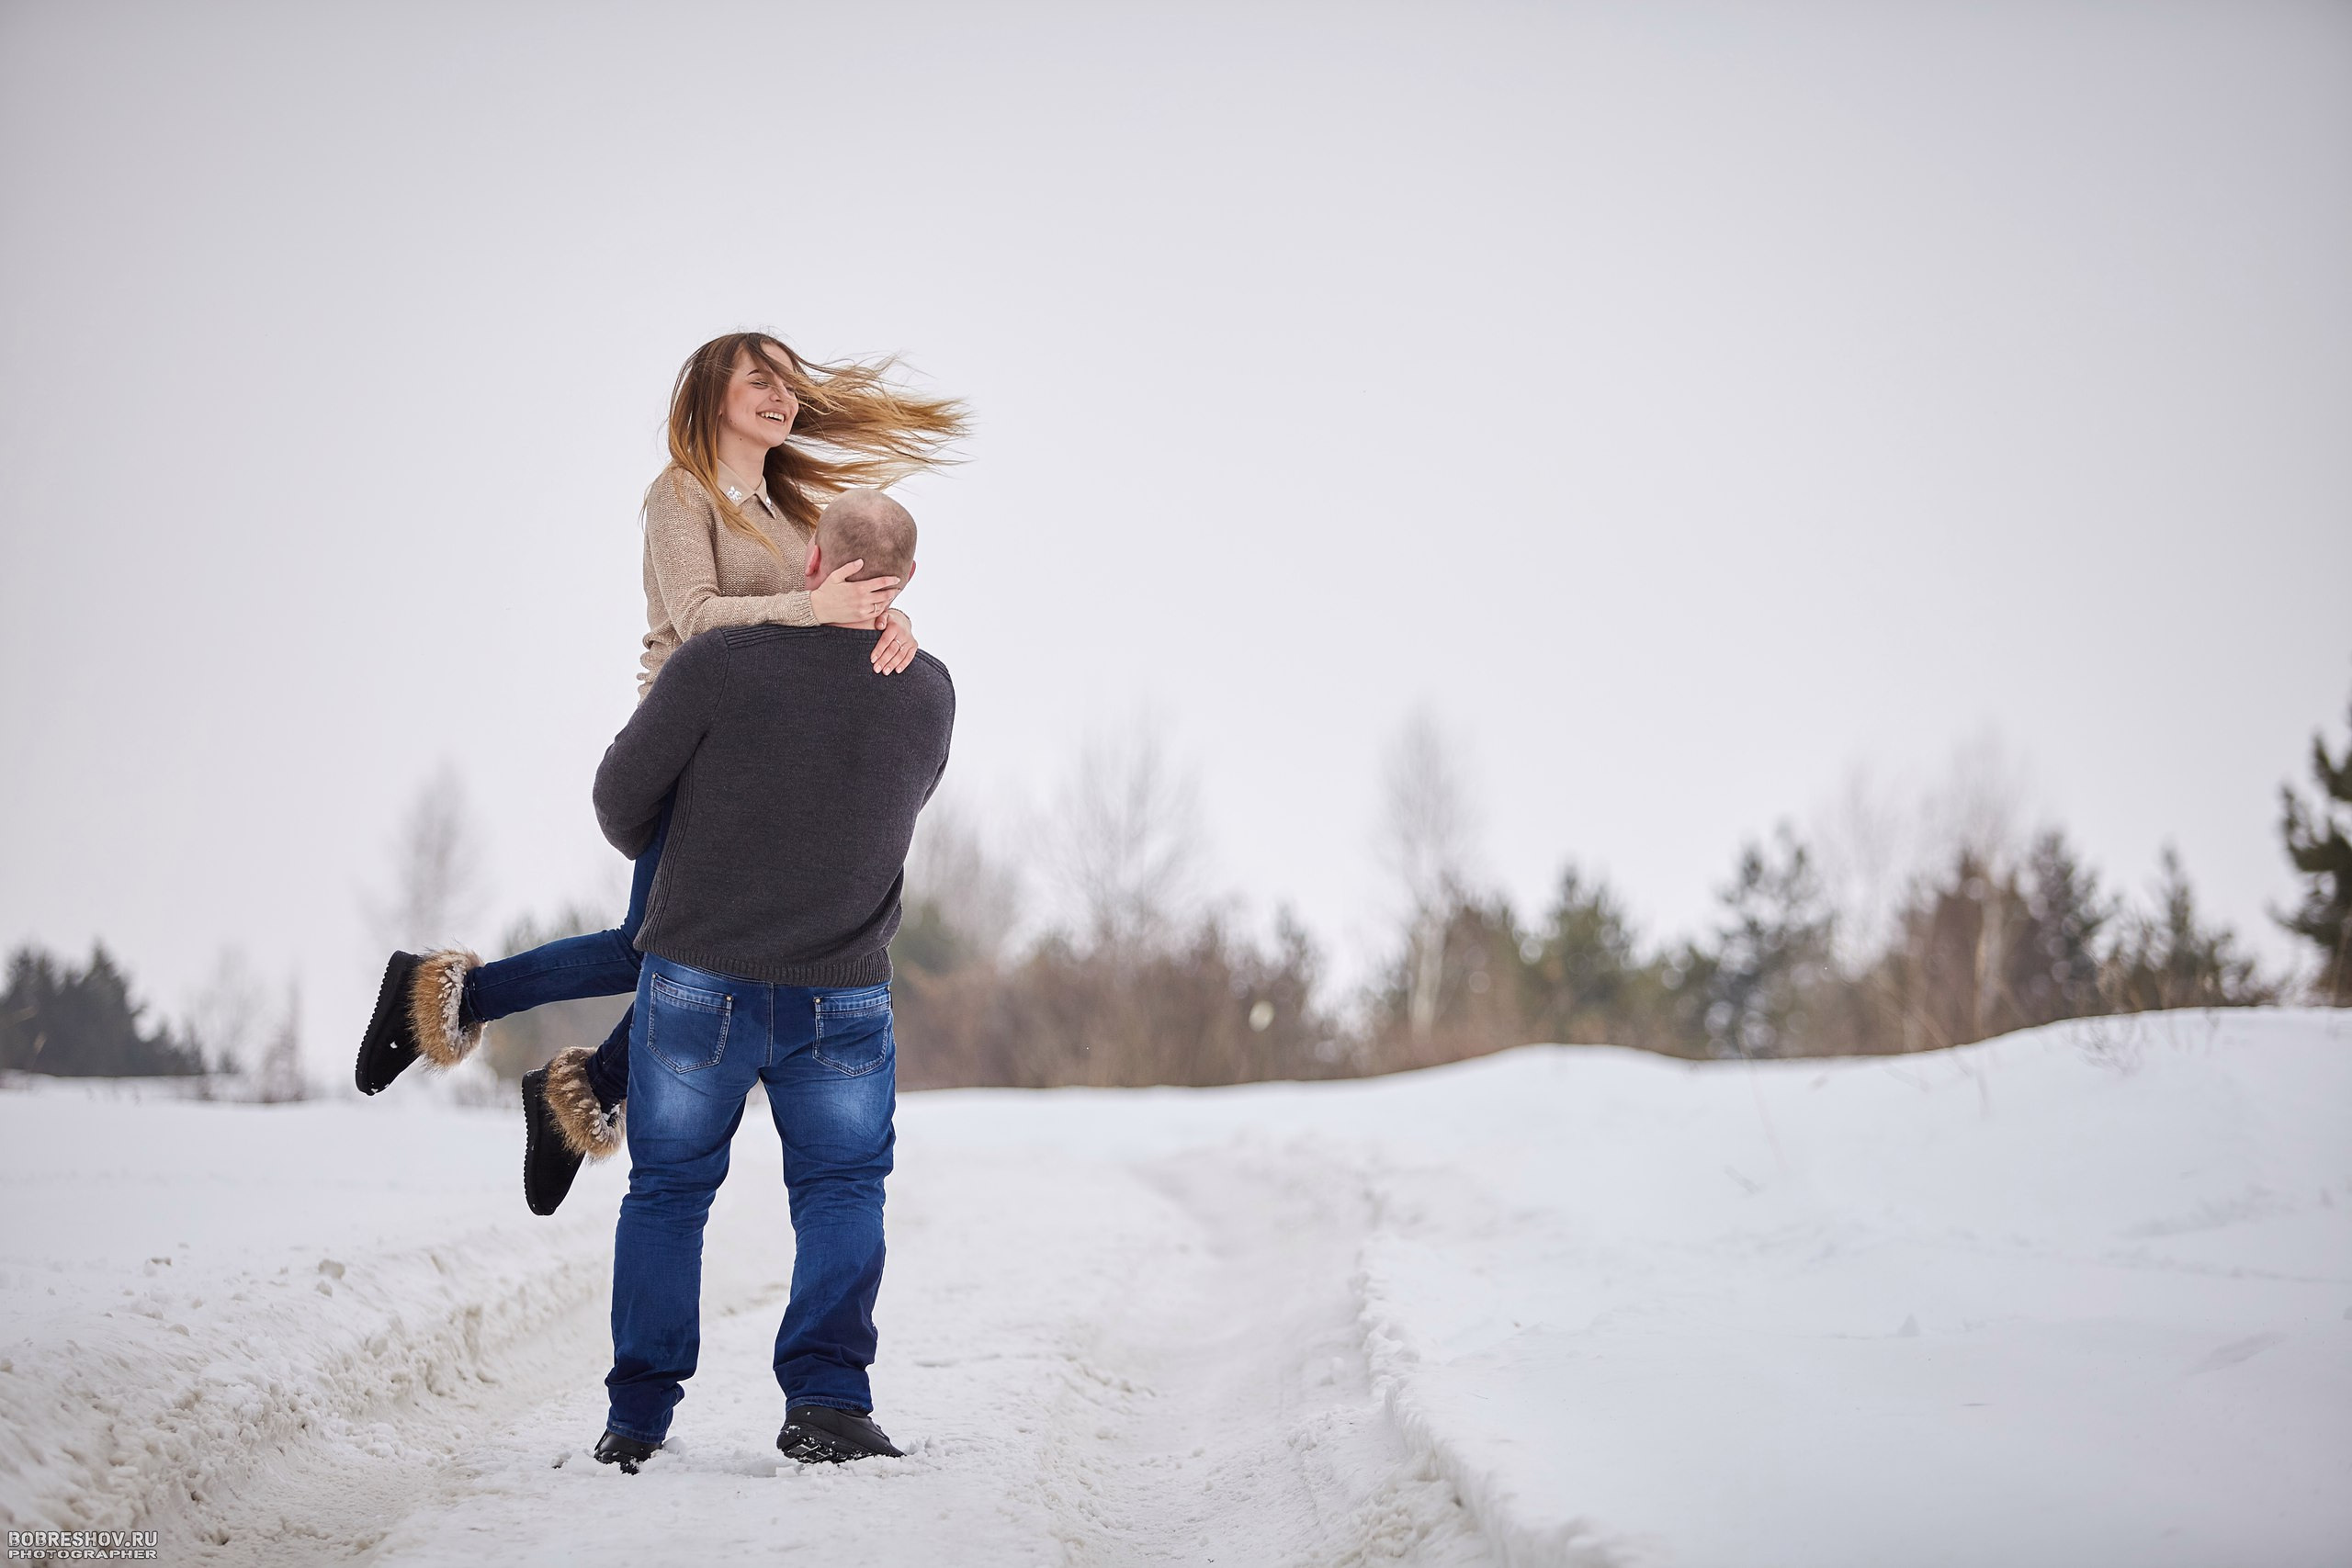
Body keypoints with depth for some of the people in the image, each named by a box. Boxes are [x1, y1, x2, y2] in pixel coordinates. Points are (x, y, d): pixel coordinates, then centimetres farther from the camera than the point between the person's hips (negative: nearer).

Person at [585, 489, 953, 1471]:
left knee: (668, 1190, 12)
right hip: (842, 992, 1)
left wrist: (644, 846, 17)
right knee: (843, 1191, 12)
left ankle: (636, 1419, 14)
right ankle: (827, 1401, -4)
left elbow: (622, 792, -5)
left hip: (698, 979, -1)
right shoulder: (929, 693, -2)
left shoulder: (721, 663, -15)